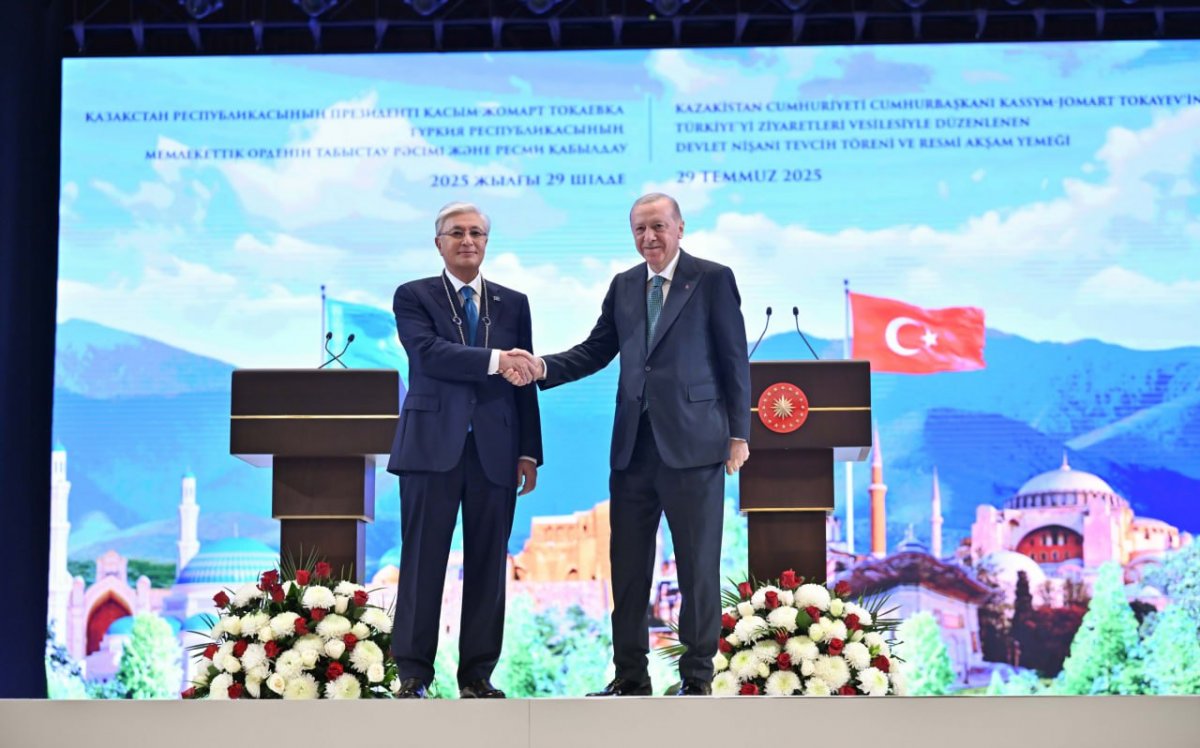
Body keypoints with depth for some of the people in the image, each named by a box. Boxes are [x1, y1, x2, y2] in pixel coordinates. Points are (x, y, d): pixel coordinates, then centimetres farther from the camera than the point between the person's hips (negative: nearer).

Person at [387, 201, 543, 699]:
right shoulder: (413, 297, 6)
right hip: (433, 446, -3)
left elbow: (524, 382, 11)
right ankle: (413, 674, 9)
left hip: (495, 451, 3)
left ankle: (477, 675, 13)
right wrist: (495, 360, -22)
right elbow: (429, 353, -13)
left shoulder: (513, 303, 14)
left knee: (488, 567, 5)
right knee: (423, 563, 0)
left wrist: (529, 453, 6)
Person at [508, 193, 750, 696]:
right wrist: (544, 368, -4)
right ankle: (630, 677, 19)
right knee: (627, 567, 9)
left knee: (698, 565, 3)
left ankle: (697, 677, 15)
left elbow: (734, 358, -2)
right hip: (633, 446, 5)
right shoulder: (623, 286, 14)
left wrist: (738, 432, -6)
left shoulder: (713, 279, -1)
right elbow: (596, 350, 12)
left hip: (692, 445, -5)